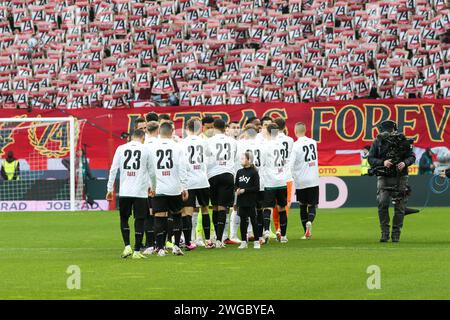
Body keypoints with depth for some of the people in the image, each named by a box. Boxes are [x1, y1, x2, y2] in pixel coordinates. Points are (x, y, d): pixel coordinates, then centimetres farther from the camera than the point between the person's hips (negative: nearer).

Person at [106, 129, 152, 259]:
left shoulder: (121, 149, 4)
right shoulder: (145, 150, 2)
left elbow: (113, 169, 3)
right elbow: (150, 171, 10)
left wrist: (110, 188, 8)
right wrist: (151, 186, 27)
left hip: (124, 191, 1)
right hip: (141, 191, -1)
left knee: (124, 218, 14)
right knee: (139, 220, 5)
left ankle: (127, 246, 0)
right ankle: (137, 251, 3)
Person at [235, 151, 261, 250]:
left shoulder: (254, 172, -8)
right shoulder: (239, 172, 7)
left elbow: (256, 188, -10)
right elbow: (236, 184, 15)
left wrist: (244, 190, -15)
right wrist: (237, 189, -7)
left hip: (251, 201, -5)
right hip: (241, 201, 5)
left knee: (253, 220, 1)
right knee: (243, 221, 8)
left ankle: (256, 242, 8)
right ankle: (244, 242, 14)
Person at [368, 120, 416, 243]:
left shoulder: (402, 141, -3)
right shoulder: (378, 142, -2)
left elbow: (412, 157, 2)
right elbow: (371, 159, -2)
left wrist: (405, 163, -18)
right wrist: (383, 162, -19)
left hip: (400, 178, 0)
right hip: (384, 177, 0)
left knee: (400, 206, 3)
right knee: (382, 204, -13)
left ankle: (396, 233, 13)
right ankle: (385, 232, -5)